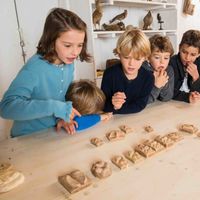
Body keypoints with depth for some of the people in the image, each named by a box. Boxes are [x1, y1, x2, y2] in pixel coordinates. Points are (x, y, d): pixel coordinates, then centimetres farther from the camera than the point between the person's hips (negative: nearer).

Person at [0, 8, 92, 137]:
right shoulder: (35, 67, -23)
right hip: (28, 138, -4)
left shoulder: (69, 63, -6)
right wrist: (54, 107, -35)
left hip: (53, 132, 5)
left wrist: (63, 117, -11)